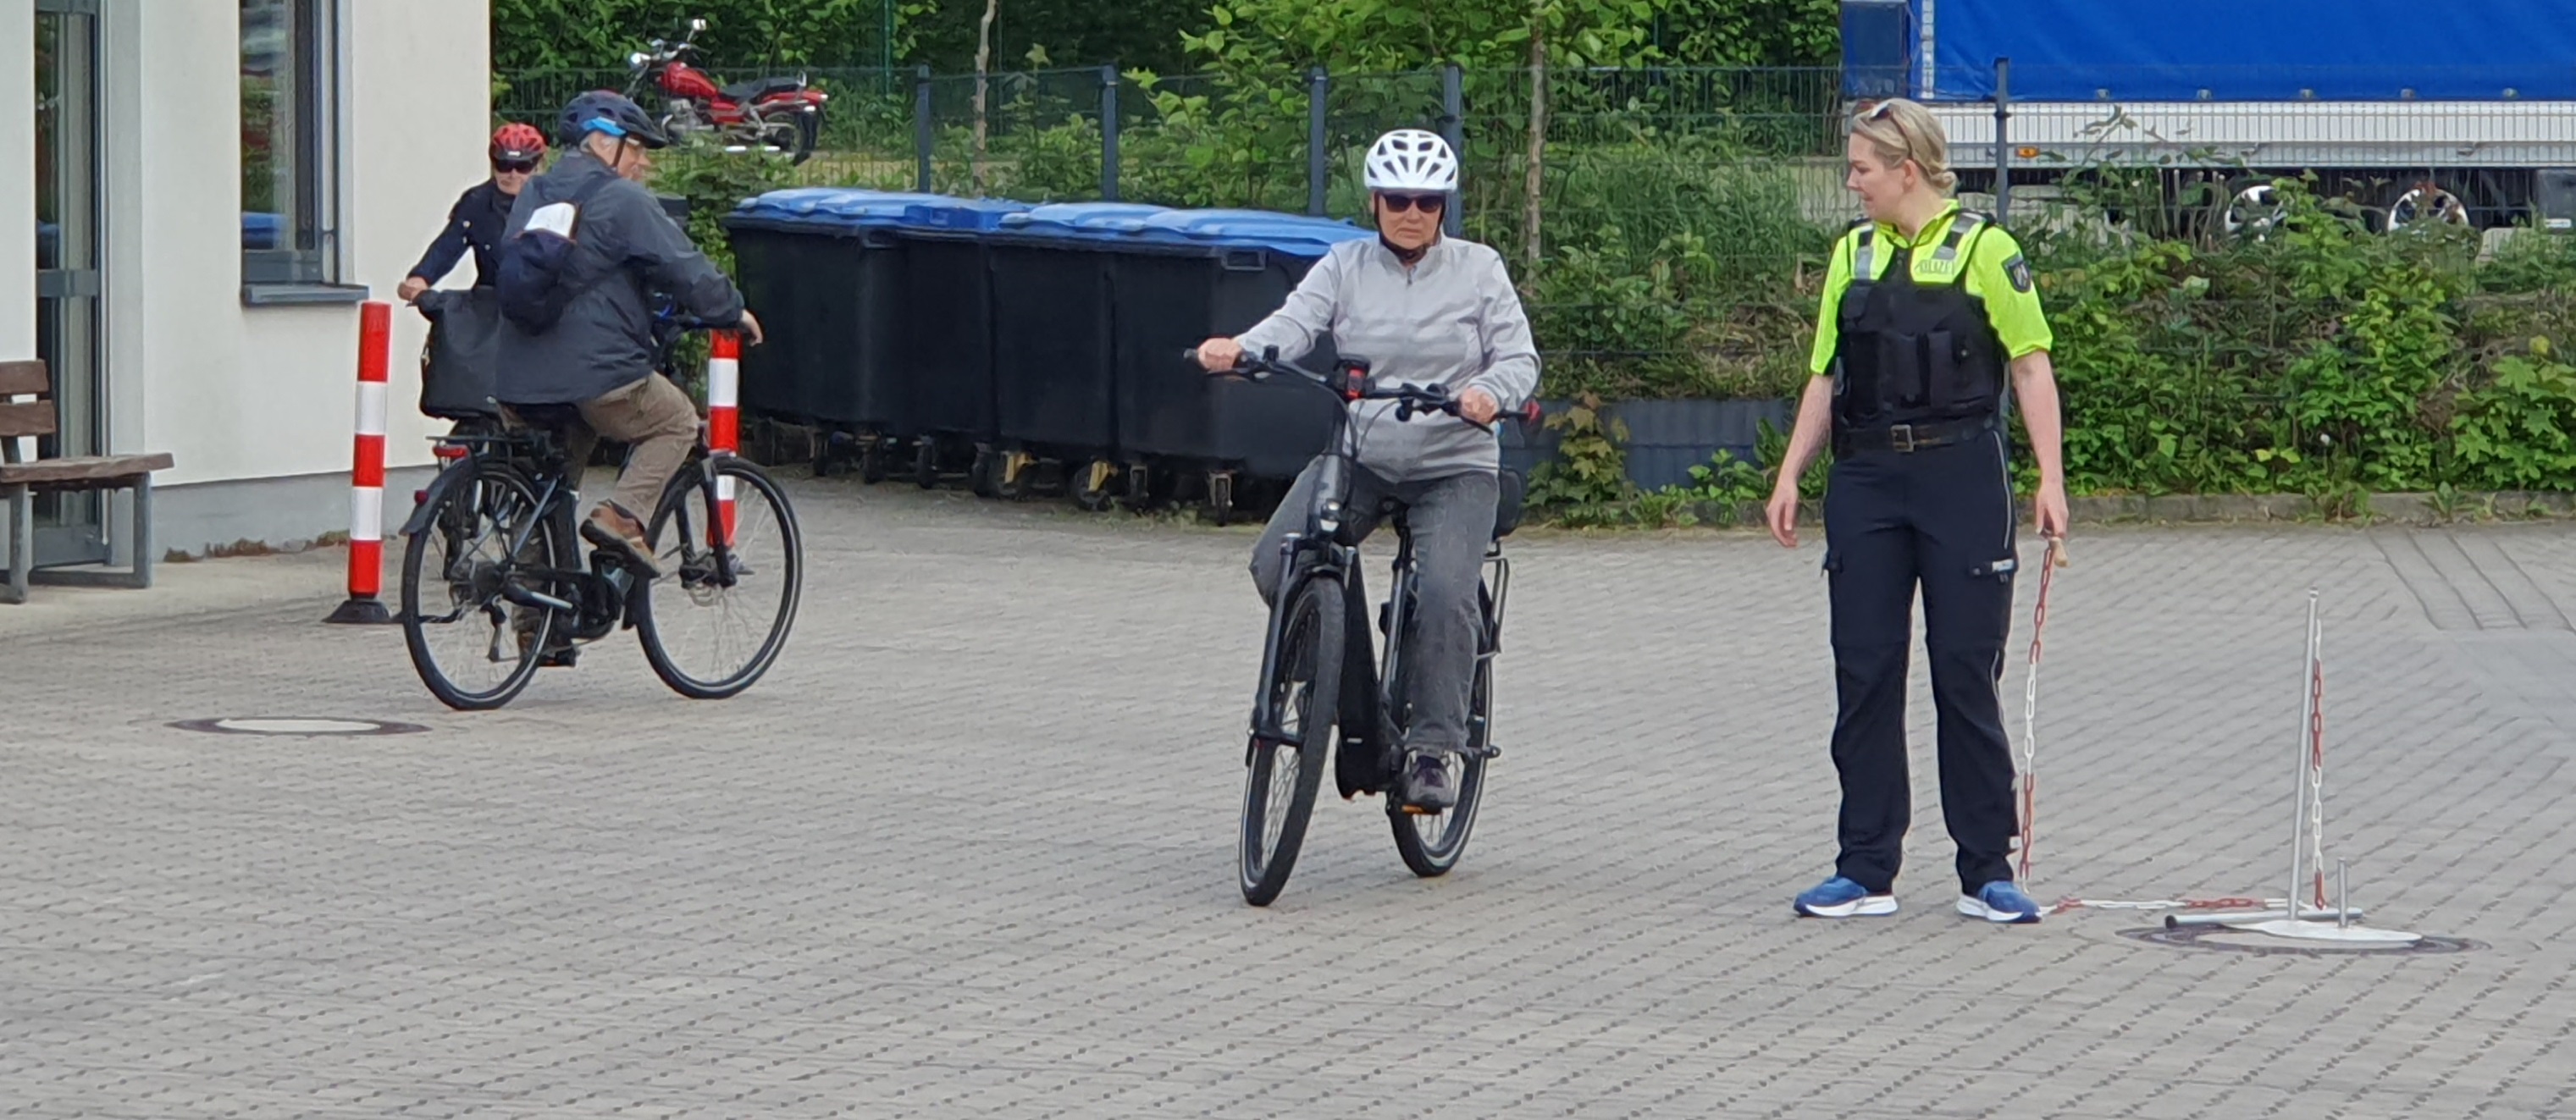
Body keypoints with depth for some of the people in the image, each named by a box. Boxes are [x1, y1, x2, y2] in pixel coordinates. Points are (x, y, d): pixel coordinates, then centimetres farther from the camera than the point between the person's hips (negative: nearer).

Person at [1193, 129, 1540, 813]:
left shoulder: (1478, 270, 2)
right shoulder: (1345, 268, 5)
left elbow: (1519, 357, -4)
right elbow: (1295, 324, -11)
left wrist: (1489, 391, -28)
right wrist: (1238, 350, -33)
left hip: (1454, 466, -2)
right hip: (1357, 455, 2)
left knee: (1445, 594, -24)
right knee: (1277, 565, -18)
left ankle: (1433, 749, -12)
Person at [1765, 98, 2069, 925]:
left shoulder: (1983, 249, -3)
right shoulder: (1853, 255, 11)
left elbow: (2030, 366, -4)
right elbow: (1827, 377, 15)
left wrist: (2050, 478, -11)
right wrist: (1790, 476, 8)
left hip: (1962, 477, -4)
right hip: (1866, 480, 5)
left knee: (1966, 672, -1)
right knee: (1864, 672, 3)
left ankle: (1986, 872, 7)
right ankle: (1866, 872, 9)